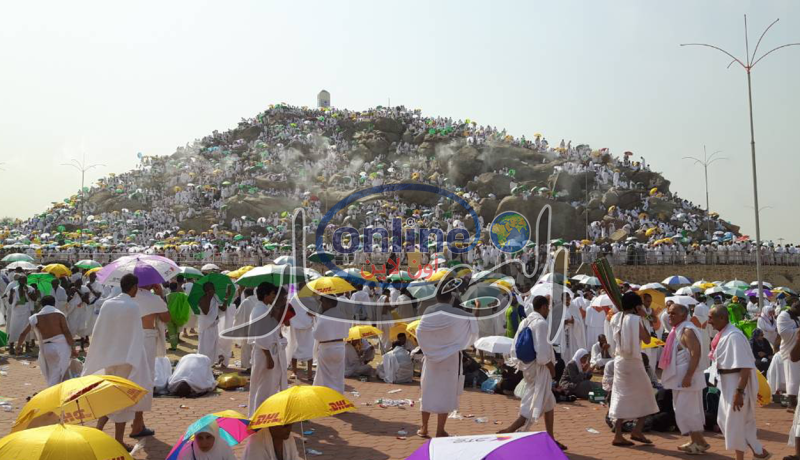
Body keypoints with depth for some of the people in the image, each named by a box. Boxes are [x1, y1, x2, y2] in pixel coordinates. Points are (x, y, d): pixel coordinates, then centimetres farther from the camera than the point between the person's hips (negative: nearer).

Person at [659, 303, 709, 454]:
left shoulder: (687, 330, -18)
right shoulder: (677, 329, 13)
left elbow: (696, 354, -26)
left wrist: (688, 376, -28)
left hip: (687, 377, -10)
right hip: (679, 376, 10)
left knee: (685, 410, -7)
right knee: (689, 410, 15)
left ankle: (701, 442, 2)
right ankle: (695, 441, 22)